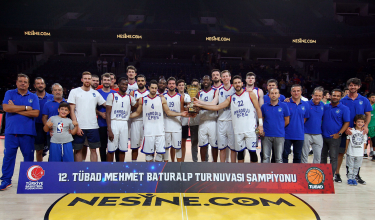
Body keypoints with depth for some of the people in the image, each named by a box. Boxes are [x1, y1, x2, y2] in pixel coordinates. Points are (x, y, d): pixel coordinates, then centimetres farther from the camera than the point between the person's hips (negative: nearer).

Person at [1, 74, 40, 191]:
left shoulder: (33, 97, 8)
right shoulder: (9, 93, 9)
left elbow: (35, 113, -6)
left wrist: (16, 109, -8)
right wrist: (26, 108, -8)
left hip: (28, 132, 0)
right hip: (11, 131, 0)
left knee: (28, 156, 4)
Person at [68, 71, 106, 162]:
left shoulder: (95, 93, 9)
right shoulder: (74, 91, 1)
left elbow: (106, 104, 12)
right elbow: (71, 110, -4)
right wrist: (76, 126, -11)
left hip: (93, 127, 3)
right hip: (79, 127, -2)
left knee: (93, 149, 8)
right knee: (78, 150, 6)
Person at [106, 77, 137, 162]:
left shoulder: (130, 98, 11)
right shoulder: (112, 96, 0)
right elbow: (108, 113, -5)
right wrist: (109, 129, -12)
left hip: (124, 124, 3)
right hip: (114, 123, -3)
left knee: (123, 150, 7)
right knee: (111, 150, -1)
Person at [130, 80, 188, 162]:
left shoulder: (162, 99, 5)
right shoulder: (142, 100, 5)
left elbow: (168, 112, 6)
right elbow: (137, 113, 12)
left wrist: (180, 114, -4)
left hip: (160, 131, 0)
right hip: (148, 131, 0)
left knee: (160, 152, 3)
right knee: (148, 153, 6)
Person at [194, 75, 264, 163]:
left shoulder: (250, 94, 5)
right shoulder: (231, 98, 11)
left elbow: (258, 109, 4)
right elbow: (217, 107, 7)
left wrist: (260, 124, -3)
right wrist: (200, 105, 1)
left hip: (250, 129, -3)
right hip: (238, 130, 3)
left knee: (252, 151, -3)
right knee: (240, 152, 9)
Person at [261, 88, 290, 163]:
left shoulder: (284, 106, 1)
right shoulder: (264, 106, 4)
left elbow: (287, 121, 6)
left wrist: (279, 128, 5)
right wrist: (261, 130, -1)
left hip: (279, 136, -1)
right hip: (266, 136, 1)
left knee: (279, 158, 5)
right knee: (265, 157, 7)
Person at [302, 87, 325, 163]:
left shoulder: (323, 105, 6)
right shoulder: (306, 104, -7)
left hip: (318, 134, 4)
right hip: (307, 134, -3)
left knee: (318, 156, 9)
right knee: (304, 156, 6)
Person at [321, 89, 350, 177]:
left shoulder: (344, 109, -4)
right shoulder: (325, 107, 7)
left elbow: (346, 123, -6)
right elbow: (320, 119, 13)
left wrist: (339, 134, -15)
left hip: (334, 137, -4)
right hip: (323, 136, 4)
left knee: (333, 158, 2)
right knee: (322, 156, 14)